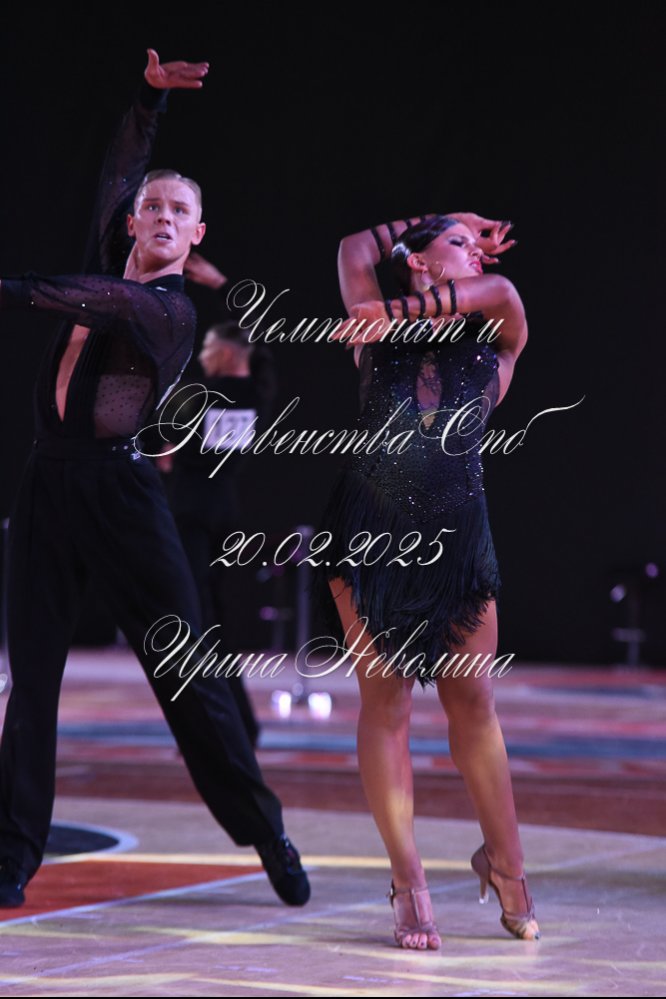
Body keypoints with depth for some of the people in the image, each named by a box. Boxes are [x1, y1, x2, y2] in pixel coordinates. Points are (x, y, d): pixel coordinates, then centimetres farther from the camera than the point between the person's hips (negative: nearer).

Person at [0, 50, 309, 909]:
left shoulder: (170, 307, -7)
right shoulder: (113, 267, 12)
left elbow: (94, 301, -24)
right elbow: (119, 169, 20)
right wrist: (150, 97, 13)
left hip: (119, 492, -6)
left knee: (186, 673, -3)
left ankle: (268, 838, 8)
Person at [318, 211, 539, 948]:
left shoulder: (492, 349, 1)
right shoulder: (380, 340, 1)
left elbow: (501, 295, -19)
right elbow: (355, 249, 2)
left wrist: (399, 313, -22)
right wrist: (441, 223, 14)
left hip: (455, 535, 1)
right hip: (370, 530, -1)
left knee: (471, 699, 3)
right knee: (385, 699, -1)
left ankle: (504, 861, 20)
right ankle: (410, 887, 3)